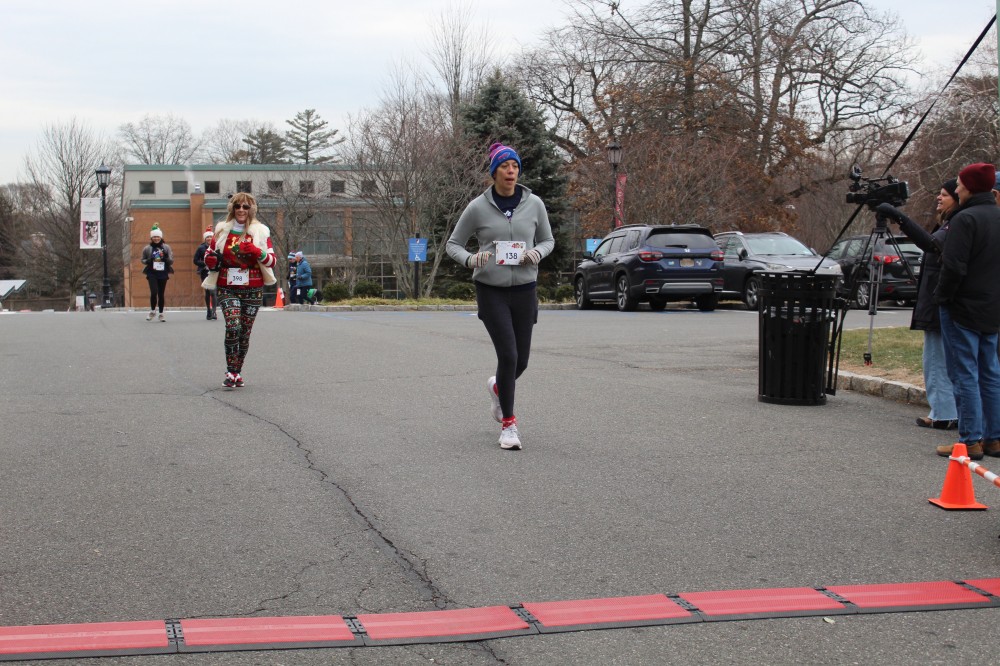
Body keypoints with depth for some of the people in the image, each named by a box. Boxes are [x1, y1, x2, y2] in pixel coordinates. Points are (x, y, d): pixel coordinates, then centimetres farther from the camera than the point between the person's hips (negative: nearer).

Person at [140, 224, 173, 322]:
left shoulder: (166, 248, 6)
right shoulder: (147, 249, 3)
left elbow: (171, 261, 6)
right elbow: (143, 260, 11)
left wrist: (166, 259, -17)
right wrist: (148, 261, -11)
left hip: (163, 274, 2)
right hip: (152, 274, -1)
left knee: (161, 294, 6)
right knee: (154, 292, -16)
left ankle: (161, 314, 16)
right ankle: (152, 311, 5)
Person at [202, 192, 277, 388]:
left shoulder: (261, 232, 7)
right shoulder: (222, 230, 9)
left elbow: (272, 261, 2)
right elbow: (210, 258, 20)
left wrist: (257, 252, -18)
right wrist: (211, 259, -5)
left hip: (253, 290, 1)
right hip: (228, 289, -1)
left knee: (245, 332, 4)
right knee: (233, 326, -20)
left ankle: (237, 372, 20)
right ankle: (231, 372, -15)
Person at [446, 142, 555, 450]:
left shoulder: (534, 204, 1)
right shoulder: (478, 207, -5)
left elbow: (548, 239, 13)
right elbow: (453, 243, 4)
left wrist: (537, 252, -10)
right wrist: (469, 259, -17)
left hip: (524, 291, 3)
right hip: (491, 291, -3)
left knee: (521, 361, 7)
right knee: (508, 355, -13)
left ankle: (497, 387, 44)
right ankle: (508, 423, 2)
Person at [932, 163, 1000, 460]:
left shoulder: (966, 219, -16)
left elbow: (953, 267, -20)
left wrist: (942, 296, -7)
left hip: (963, 308, -8)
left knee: (965, 374, -4)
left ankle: (971, 440, -4)